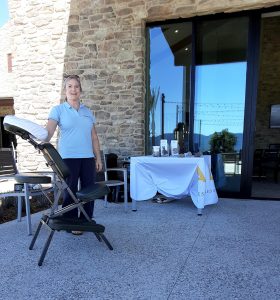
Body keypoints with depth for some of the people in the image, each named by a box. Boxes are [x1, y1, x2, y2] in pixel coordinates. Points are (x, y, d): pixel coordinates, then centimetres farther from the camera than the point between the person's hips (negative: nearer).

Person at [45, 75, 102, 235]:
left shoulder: (88, 111, 14)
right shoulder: (58, 110, 4)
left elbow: (94, 137, 14)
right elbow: (49, 131, -11)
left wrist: (98, 158, 10)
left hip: (88, 158, 4)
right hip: (68, 158, -3)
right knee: (70, 191, 4)